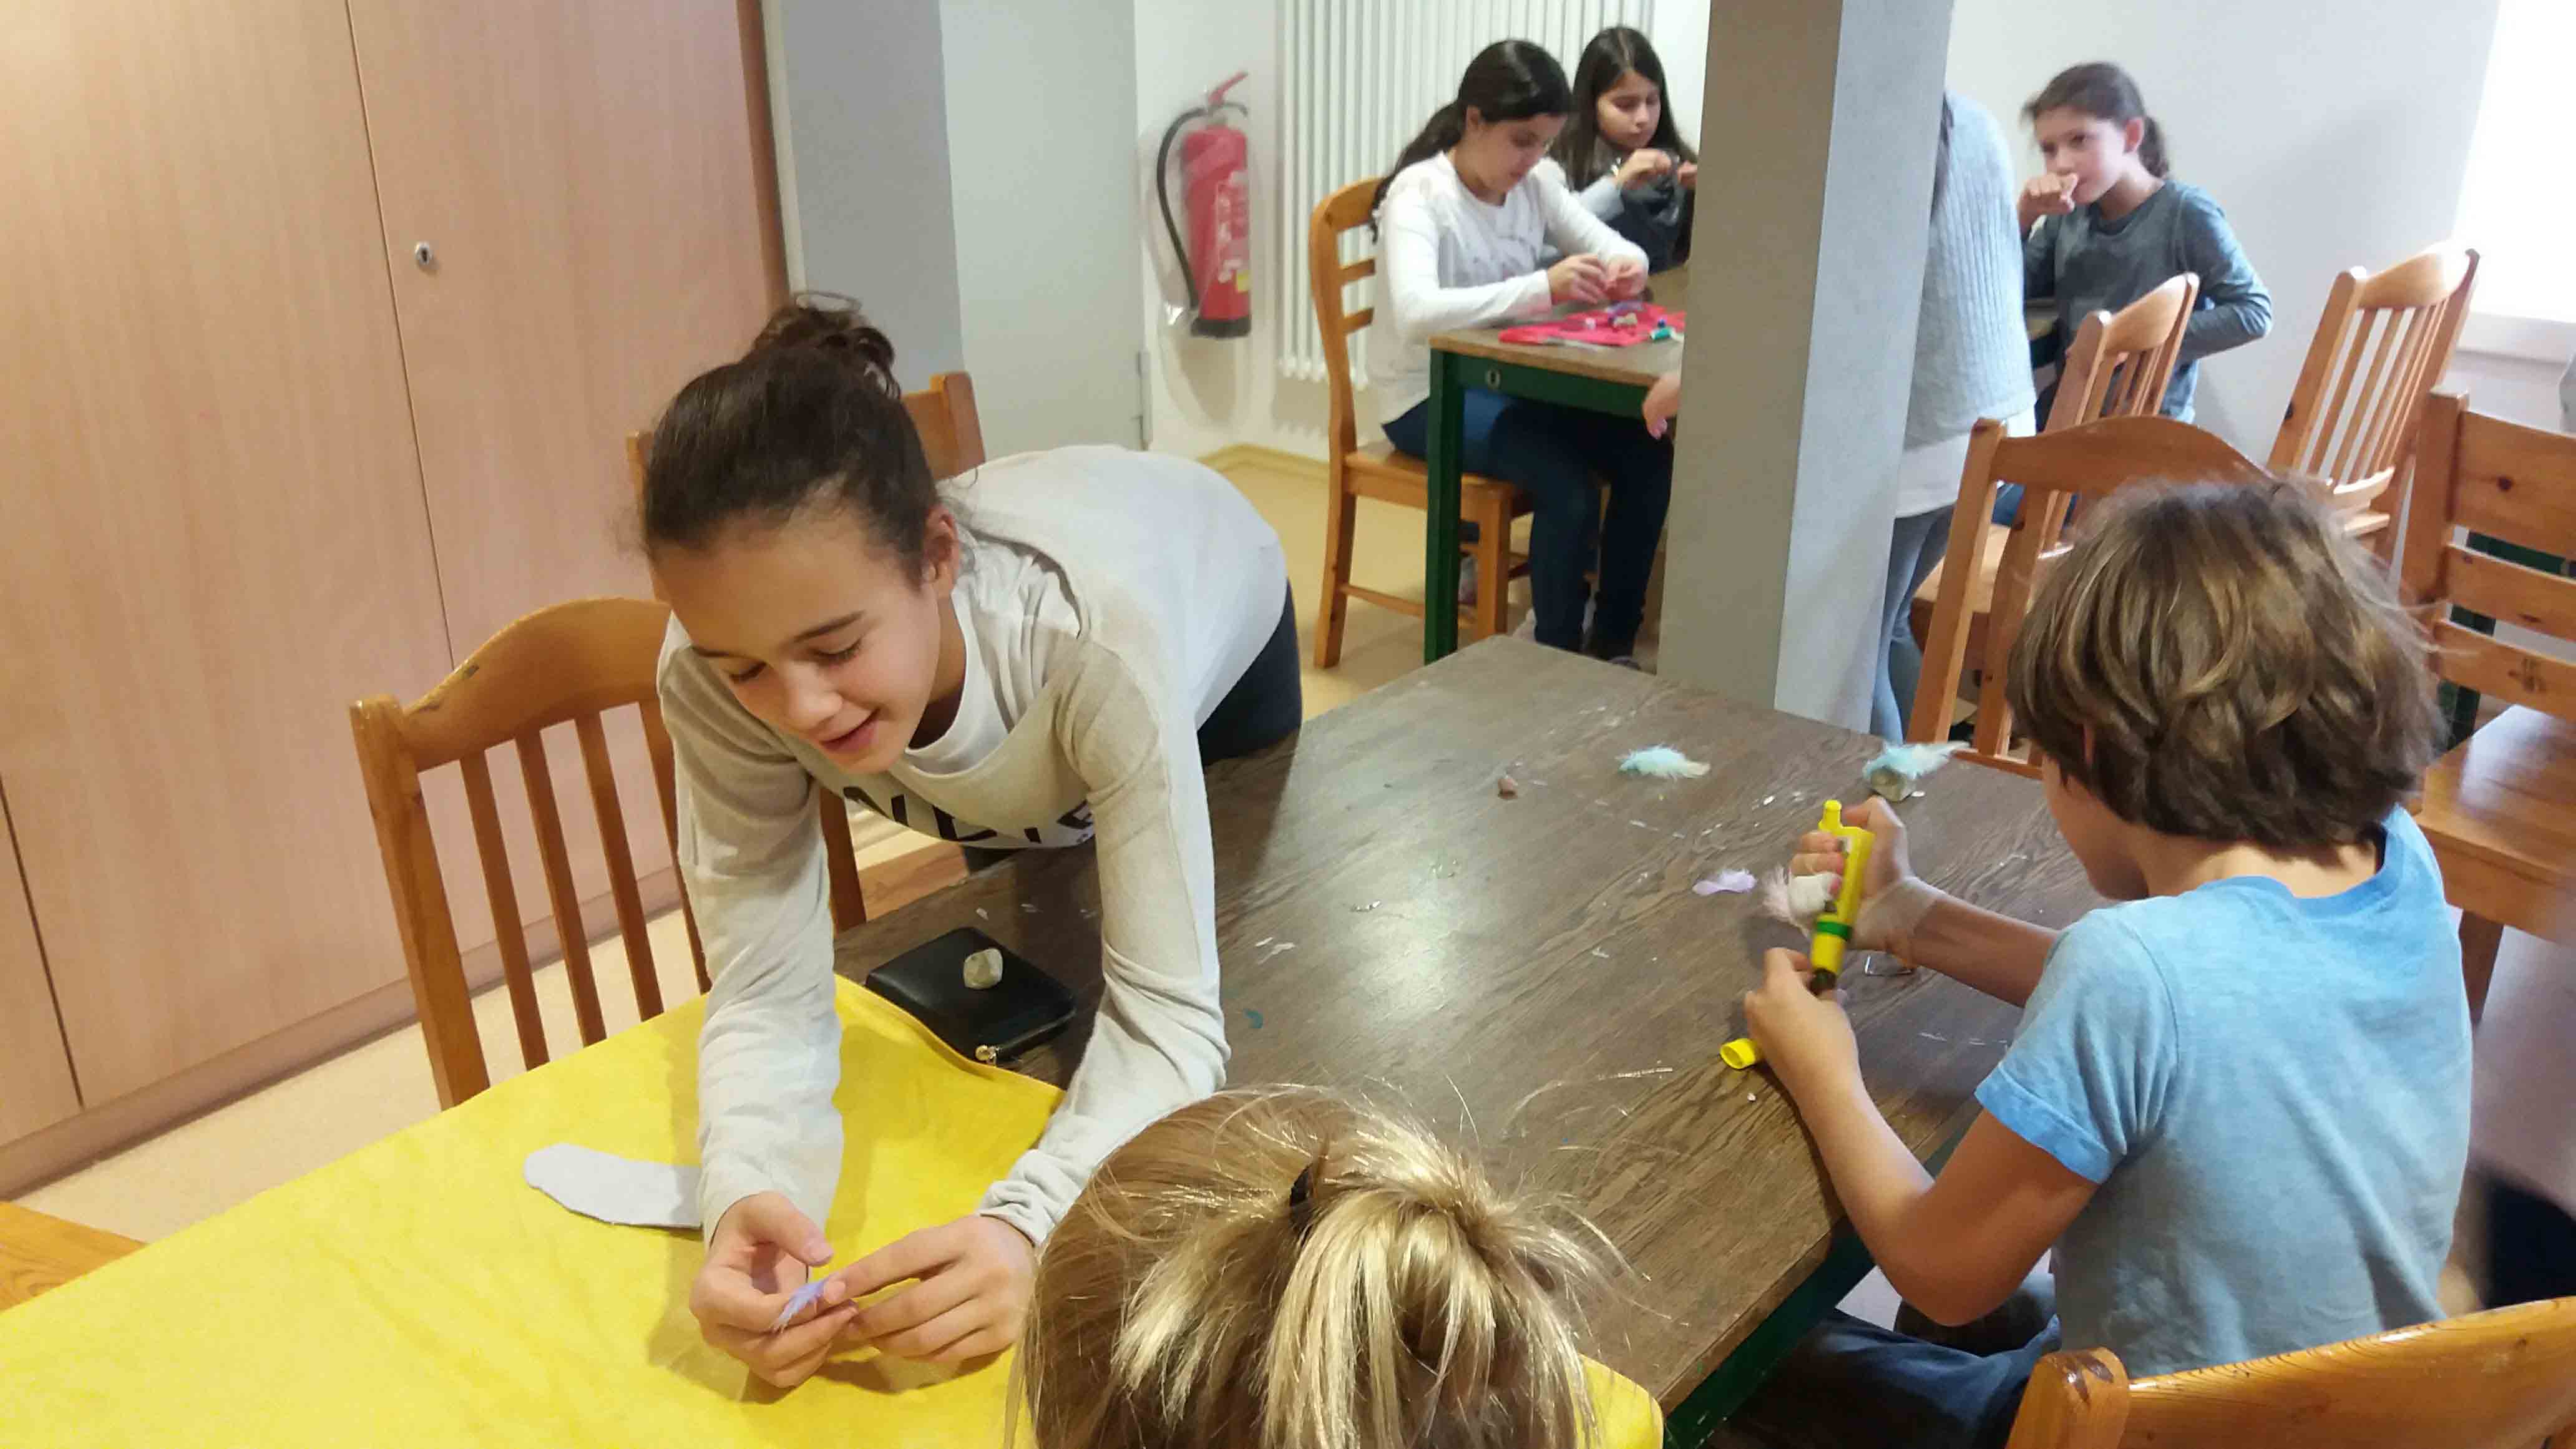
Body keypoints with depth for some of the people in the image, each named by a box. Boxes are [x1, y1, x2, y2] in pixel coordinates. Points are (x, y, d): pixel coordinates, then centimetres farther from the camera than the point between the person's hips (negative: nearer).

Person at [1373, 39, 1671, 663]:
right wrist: (1543, 287, -44)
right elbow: (1414, 313, -36)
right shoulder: (1418, 194, -19)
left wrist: (1628, 265, -20)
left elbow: (1611, 244, 6)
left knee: (1648, 458, -10)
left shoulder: (1536, 180, 1)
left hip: (1512, 379, 7)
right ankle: (1558, 657, -7)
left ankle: (1613, 643, 5)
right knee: (1569, 484, -27)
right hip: (1430, 394, -7)